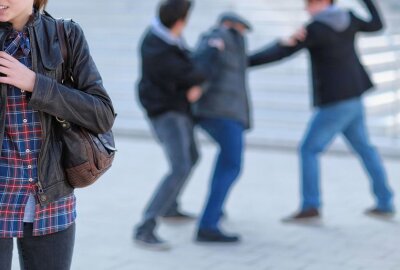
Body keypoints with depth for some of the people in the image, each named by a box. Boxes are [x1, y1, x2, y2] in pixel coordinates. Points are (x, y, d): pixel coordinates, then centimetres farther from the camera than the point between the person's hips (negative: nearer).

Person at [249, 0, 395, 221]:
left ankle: (310, 206, -11)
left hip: (335, 103, -8)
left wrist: (246, 62, -18)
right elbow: (376, 25, 23)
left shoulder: (315, 29, -16)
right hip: (353, 99, 8)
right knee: (364, 148, 17)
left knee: (308, 150, -3)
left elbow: (280, 51, -20)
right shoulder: (348, 18, 5)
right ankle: (385, 203, 22)